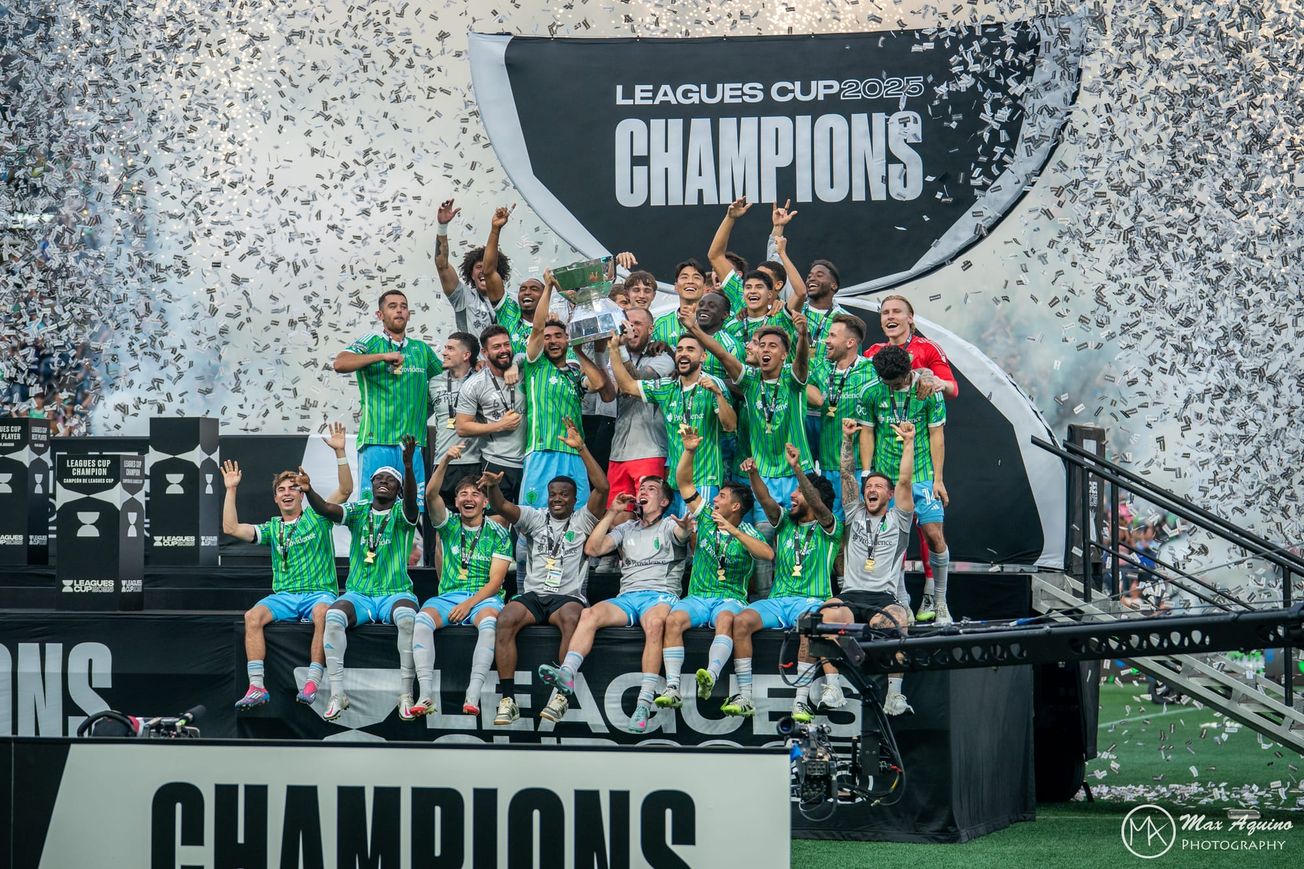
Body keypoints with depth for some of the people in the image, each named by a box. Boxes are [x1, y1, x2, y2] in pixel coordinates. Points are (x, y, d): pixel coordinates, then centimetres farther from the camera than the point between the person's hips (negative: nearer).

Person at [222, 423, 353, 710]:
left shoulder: (316, 518, 10)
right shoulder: (272, 529, 18)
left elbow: (345, 490, -1)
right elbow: (231, 528, 9)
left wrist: (340, 452, -11)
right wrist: (231, 490, 9)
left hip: (319, 592, -3)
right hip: (284, 596, 3)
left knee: (322, 613, -39)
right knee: (253, 616, -28)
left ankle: (313, 683, -41)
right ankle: (256, 687, -33)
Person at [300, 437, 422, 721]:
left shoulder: (401, 514, 3)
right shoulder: (358, 511, 9)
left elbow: (411, 501, -22)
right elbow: (325, 509, -9)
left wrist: (409, 467, -41)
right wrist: (308, 491, -32)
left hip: (395, 593, -2)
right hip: (359, 595, 2)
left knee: (407, 616, -36)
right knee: (333, 615, -30)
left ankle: (406, 694, -29)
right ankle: (337, 693, -25)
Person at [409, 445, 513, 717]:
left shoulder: (498, 533, 7)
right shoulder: (449, 524, 13)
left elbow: (495, 580, 0)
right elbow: (431, 495, -6)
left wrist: (469, 603, -15)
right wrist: (445, 461, -21)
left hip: (483, 597, -2)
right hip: (447, 596, 2)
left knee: (489, 620, -38)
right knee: (423, 618, -31)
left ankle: (473, 695, -48)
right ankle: (426, 694, -42)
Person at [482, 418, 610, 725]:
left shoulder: (582, 521, 10)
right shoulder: (534, 518, 17)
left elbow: (602, 487, -4)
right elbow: (502, 507, 2)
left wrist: (581, 448, -11)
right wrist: (493, 487, -22)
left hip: (568, 596, -2)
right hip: (533, 594, 2)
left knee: (571, 618, -39)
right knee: (506, 620, -30)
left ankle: (561, 695, -35)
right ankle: (507, 700, -33)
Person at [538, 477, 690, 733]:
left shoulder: (669, 526, 16)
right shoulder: (626, 529, 28)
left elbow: (682, 534, -10)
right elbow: (592, 549, 15)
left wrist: (685, 526, -35)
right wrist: (612, 513, 12)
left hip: (660, 596, -4)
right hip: (627, 597, 4)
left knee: (654, 623, -39)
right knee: (589, 614, -28)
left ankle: (645, 703, -47)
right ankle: (567, 674, -46)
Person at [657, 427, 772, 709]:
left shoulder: (746, 533, 2)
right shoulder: (706, 518, 13)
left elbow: (768, 554, -18)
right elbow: (684, 482, 13)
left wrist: (733, 531, -18)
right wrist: (689, 451, -1)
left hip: (730, 598, -3)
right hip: (698, 597, 3)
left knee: (726, 619, -39)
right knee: (673, 620, -29)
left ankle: (711, 677, -59)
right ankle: (672, 688, -40)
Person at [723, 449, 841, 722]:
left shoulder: (828, 529, 5)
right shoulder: (785, 522, 19)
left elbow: (817, 505, -15)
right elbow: (766, 501, 1)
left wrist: (797, 468, -28)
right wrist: (753, 474, -19)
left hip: (811, 601, -4)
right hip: (778, 600, 4)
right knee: (741, 621, -26)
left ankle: (801, 701, -36)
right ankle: (745, 697, -26)